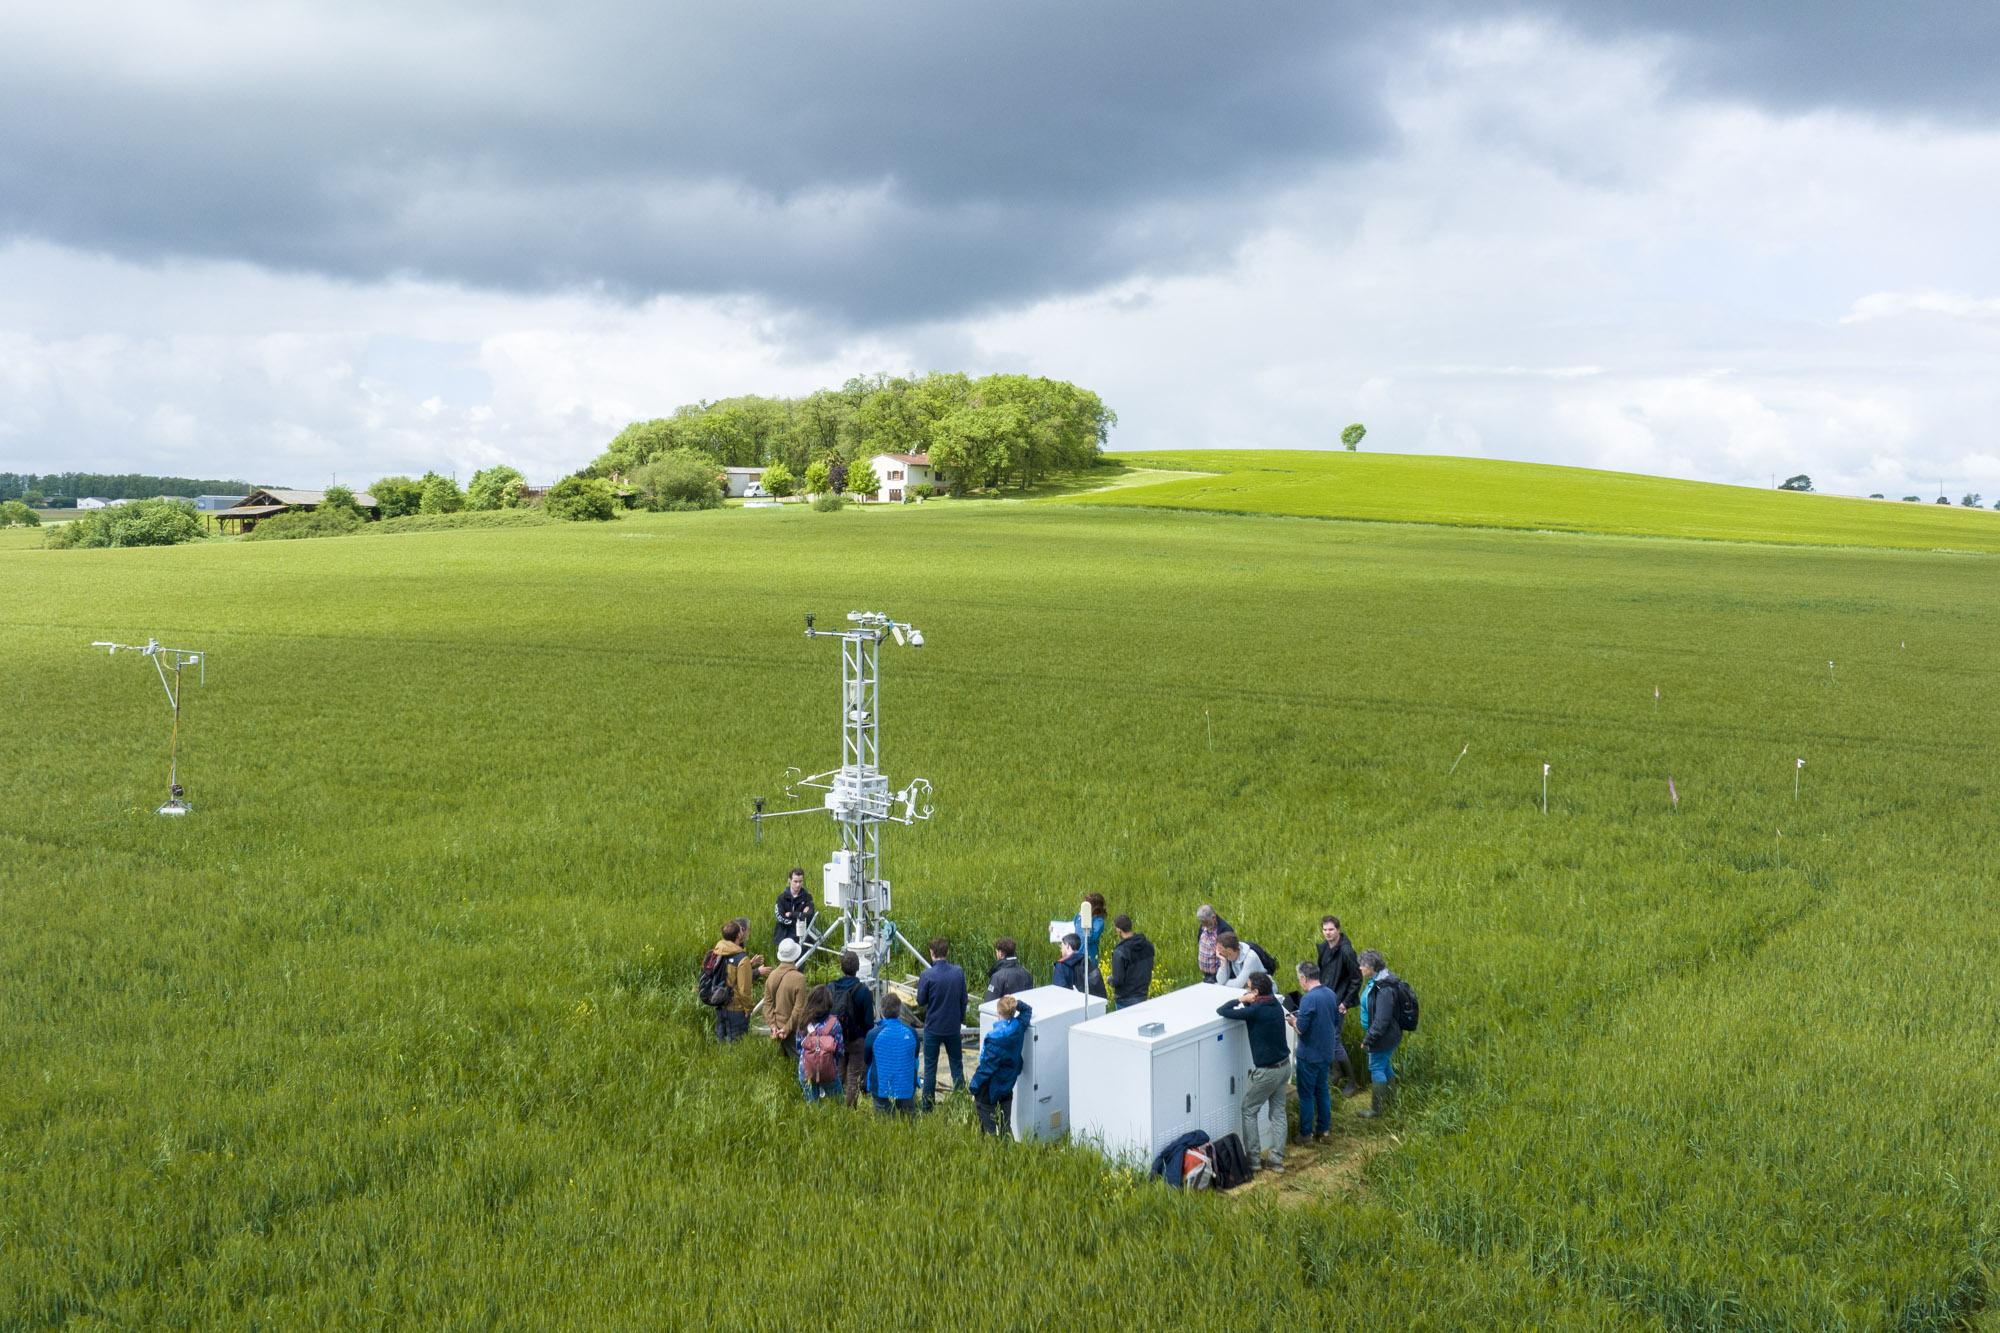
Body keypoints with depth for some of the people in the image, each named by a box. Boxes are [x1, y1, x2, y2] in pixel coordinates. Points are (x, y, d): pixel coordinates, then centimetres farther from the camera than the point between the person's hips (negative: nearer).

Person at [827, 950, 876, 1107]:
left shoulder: (830, 988, -4)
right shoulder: (863, 991, -14)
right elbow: (869, 1021, -10)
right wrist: (868, 1040, 4)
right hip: (856, 1040, -3)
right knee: (854, 1077, 5)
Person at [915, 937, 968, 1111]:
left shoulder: (928, 975, -17)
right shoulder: (959, 972, -6)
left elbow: (921, 1000, -8)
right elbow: (963, 999, 3)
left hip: (933, 1028, -3)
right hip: (953, 1027, 3)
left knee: (930, 1068, 8)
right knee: (957, 1065, 14)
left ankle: (927, 1107, 14)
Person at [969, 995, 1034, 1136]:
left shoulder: (996, 1039, -26)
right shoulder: (1019, 1027, -7)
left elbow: (986, 1068, -21)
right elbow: (1027, 1010, 17)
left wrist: (974, 1089, -12)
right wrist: (1017, 1002, -1)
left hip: (990, 1092, -7)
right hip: (1007, 1090, 7)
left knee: (987, 1130, 4)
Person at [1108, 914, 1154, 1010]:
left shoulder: (1120, 952, -24)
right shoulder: (1148, 945, -3)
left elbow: (1117, 980, -21)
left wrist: (1110, 980, 0)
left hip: (1125, 1000, -6)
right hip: (1143, 997, 6)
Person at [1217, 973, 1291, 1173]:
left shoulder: (1256, 1011, -23)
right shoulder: (1275, 1004, 2)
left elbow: (1222, 1011, -19)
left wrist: (1240, 1000, -7)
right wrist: (1247, 1002, 4)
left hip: (1267, 1071, -8)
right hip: (1284, 1065, 8)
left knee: (1249, 1111, 9)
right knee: (1278, 1112, 13)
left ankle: (1254, 1159, 11)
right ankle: (1277, 1161, 16)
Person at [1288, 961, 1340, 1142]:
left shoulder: (1309, 999, -23)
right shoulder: (1330, 993, 2)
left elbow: (1301, 1029, -24)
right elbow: (1336, 1020, 14)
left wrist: (1293, 1021, -2)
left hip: (1309, 1055, -8)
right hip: (1327, 1052, 8)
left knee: (1306, 1094, 3)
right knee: (1323, 1090, 18)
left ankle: (1306, 1133, 10)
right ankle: (1323, 1129, 26)